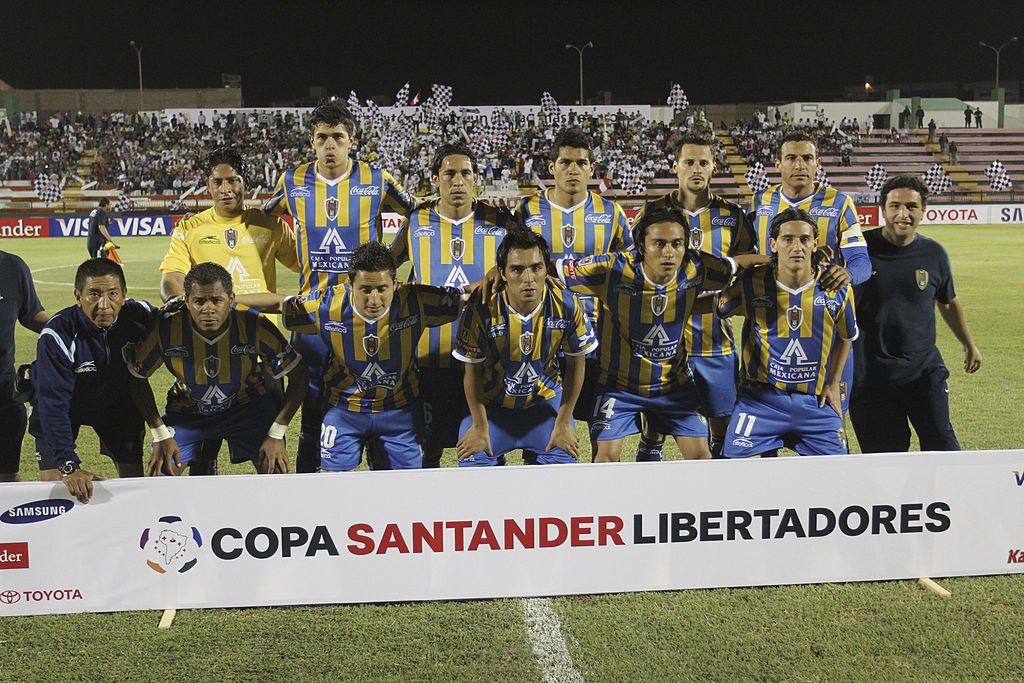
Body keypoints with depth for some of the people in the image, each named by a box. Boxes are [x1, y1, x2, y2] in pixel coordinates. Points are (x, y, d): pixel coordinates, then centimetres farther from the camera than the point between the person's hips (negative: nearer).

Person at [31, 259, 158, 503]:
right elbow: (53, 404, -36)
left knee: (134, 477, 1)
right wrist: (69, 466, -44)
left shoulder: (139, 315, -24)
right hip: (67, 406, -2)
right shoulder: (56, 336, -34)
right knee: (53, 483, -11)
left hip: (117, 402, 3)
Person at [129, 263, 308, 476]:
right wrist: (161, 435, -13)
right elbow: (136, 378, -8)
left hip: (246, 406, -1)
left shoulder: (255, 326, -27)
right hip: (186, 410, 1)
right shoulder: (166, 329, -26)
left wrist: (276, 435, -20)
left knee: (275, 471, -16)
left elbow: (299, 377, -17)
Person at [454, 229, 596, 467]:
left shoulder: (567, 306, -19)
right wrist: (480, 428, -10)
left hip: (545, 399, 1)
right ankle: (497, 462, 19)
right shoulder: (482, 311, -24)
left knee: (564, 461, -12)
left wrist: (563, 424, -5)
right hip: (492, 402, -1)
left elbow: (576, 364, -6)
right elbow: (473, 372, -12)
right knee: (474, 464, -14)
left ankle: (534, 459, 20)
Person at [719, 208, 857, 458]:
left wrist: (833, 384, 12)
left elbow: (846, 336, 14)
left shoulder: (837, 288, -4)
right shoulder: (752, 285, -10)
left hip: (816, 400, 2)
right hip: (761, 397, -2)